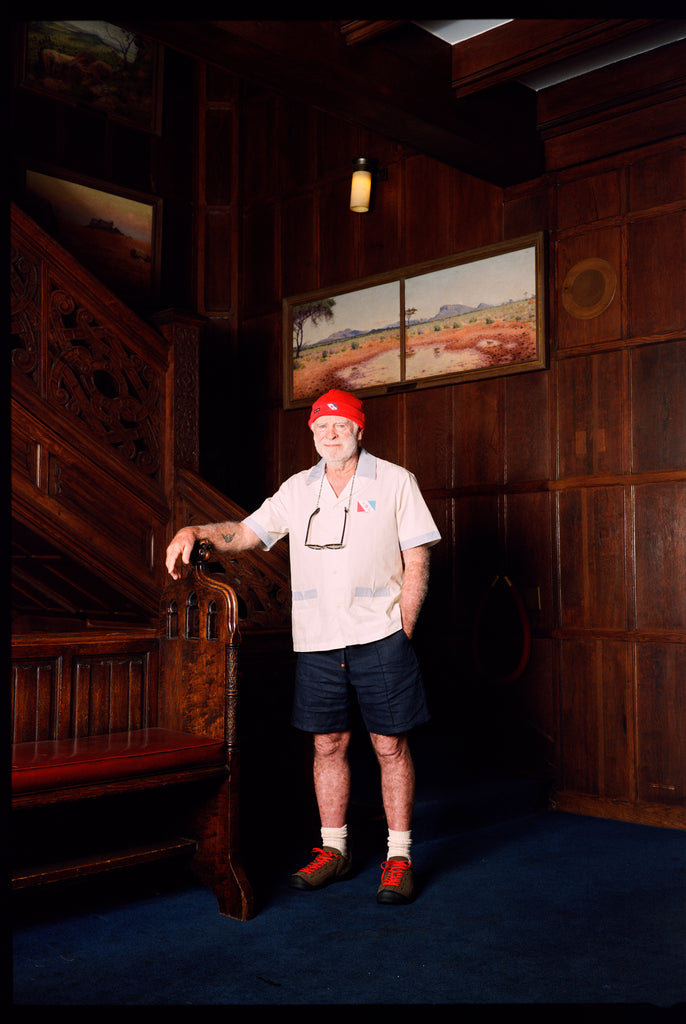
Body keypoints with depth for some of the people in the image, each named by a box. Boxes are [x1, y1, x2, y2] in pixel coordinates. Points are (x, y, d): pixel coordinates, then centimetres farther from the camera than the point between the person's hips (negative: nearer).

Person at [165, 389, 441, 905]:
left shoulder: (395, 481, 2)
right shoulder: (298, 489, 12)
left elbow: (417, 560, 0)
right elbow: (246, 533, 12)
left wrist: (402, 631, -6)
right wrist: (195, 531, -6)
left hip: (380, 636, -3)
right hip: (316, 641, 3)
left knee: (391, 746, 1)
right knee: (328, 744, 9)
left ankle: (400, 856, 12)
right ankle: (334, 850, 23)